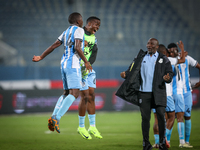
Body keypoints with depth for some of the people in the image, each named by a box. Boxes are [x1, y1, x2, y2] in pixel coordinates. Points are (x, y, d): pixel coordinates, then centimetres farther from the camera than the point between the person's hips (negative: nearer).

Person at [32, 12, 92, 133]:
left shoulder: (66, 32, 19)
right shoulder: (79, 30, -5)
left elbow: (53, 46, 18)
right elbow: (77, 47, -19)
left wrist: (41, 57, 23)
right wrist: (86, 62, -14)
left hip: (64, 64, 9)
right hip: (73, 64, -9)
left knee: (67, 93, 16)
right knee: (74, 93, -13)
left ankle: (53, 117, 3)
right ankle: (57, 117, -24)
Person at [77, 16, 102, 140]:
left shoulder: (94, 38, 13)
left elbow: (94, 56, 7)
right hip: (80, 69, -8)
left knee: (91, 97, 8)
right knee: (85, 97, -7)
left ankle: (92, 126, 15)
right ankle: (81, 127, 5)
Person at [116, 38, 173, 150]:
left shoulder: (163, 59, 9)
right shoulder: (141, 57, 14)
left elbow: (170, 72, 3)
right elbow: (133, 70, 11)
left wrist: (168, 78, -19)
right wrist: (126, 74, -10)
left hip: (158, 93, -1)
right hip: (144, 92, 1)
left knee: (161, 116, -8)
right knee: (145, 118, 2)